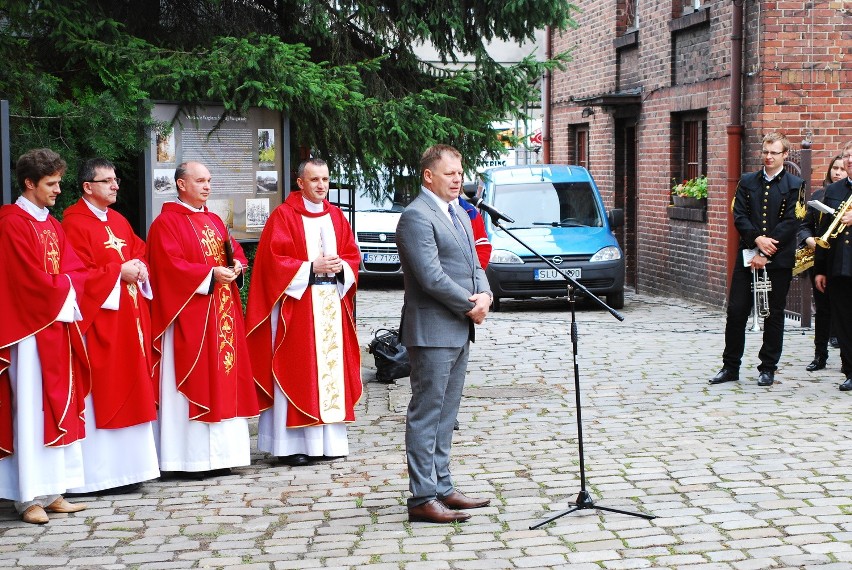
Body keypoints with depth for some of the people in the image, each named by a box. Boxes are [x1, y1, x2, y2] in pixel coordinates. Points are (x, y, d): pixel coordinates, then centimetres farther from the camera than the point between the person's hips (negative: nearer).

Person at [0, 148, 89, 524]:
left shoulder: (52, 225, 15)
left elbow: (76, 271, 9)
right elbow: (32, 280, -17)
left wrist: (59, 284, -9)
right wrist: (64, 287, -4)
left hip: (57, 327, 8)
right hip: (31, 329, -8)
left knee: (58, 406, 8)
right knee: (32, 409, -6)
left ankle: (53, 491, 13)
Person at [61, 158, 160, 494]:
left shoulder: (119, 222, 17)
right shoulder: (74, 224, -9)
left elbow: (140, 253, 20)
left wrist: (140, 268, -2)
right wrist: (119, 273, -15)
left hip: (130, 319, 8)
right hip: (100, 320, -8)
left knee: (130, 390, 10)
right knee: (104, 394, -6)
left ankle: (128, 465, 17)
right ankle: (104, 471, 0)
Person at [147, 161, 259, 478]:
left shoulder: (215, 221, 19)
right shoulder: (166, 223, -6)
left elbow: (235, 250, 20)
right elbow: (170, 265, -17)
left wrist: (236, 265, -2)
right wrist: (211, 274, -21)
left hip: (222, 316, 8)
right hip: (189, 317, -8)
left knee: (223, 381, 7)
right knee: (192, 382, -7)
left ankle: (217, 455, 13)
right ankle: (189, 459, -3)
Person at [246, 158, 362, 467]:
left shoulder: (336, 216, 14)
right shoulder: (284, 216, -3)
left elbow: (352, 255, 14)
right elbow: (274, 260, -10)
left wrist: (340, 266, -7)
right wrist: (311, 267, -15)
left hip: (332, 303, 6)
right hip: (297, 305, -5)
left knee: (331, 367, 5)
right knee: (298, 372, -6)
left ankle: (327, 440, 11)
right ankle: (293, 444, -3)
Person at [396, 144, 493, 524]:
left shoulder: (459, 214, 17)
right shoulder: (416, 217, -14)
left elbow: (473, 262, 17)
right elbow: (431, 277, -21)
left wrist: (485, 295, -3)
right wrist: (469, 306, -12)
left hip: (459, 330, 10)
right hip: (432, 331, -10)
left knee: (445, 415, 14)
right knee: (426, 414, -5)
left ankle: (442, 488, 21)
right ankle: (422, 499, -1)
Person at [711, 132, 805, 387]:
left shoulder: (794, 185, 1)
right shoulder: (747, 182, 10)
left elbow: (790, 223, -8)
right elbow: (739, 216, 2)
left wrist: (765, 253, -14)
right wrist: (757, 239, -15)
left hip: (778, 260, -2)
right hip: (747, 257, 2)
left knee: (773, 315, 4)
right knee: (736, 311, 1)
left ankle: (768, 368, 15)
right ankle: (730, 366, 11)